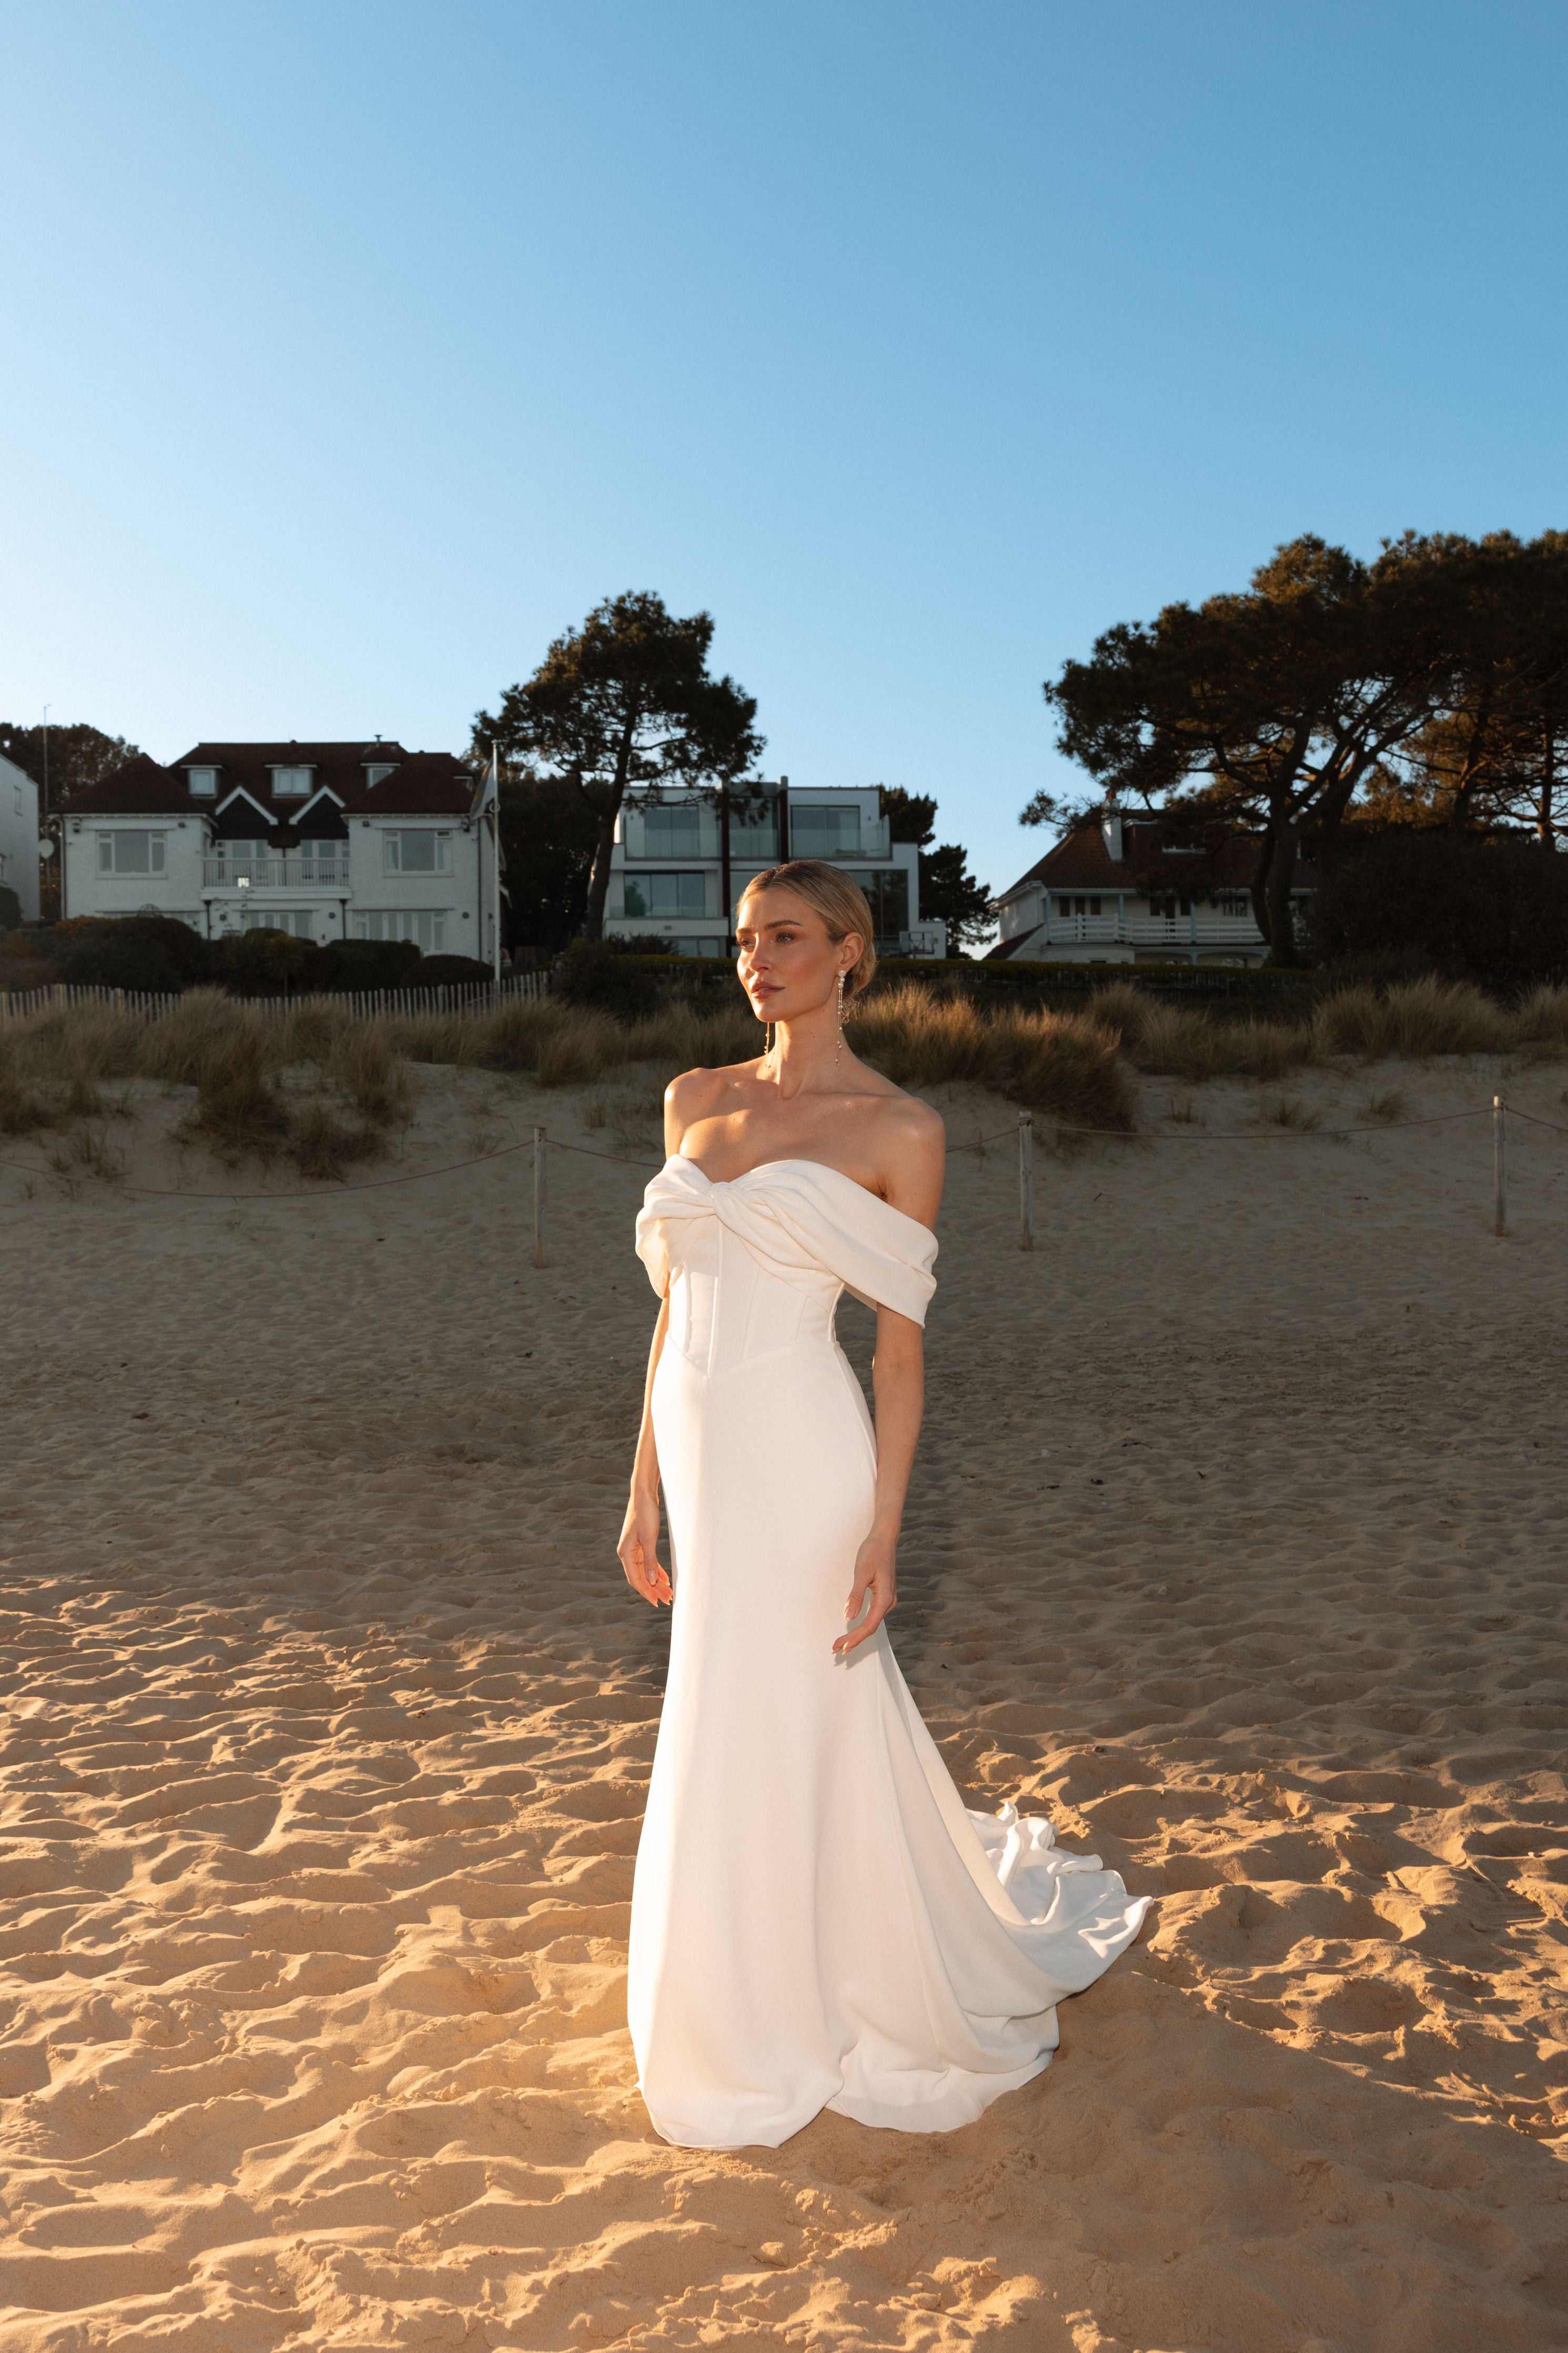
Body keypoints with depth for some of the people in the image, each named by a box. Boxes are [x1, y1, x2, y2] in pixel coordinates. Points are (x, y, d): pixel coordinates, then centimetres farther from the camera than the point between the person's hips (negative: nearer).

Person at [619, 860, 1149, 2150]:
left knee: (764, 1750, 4)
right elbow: (675, 1310, 12)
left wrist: (883, 1532, -12)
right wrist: (645, 1490, 11)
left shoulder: (899, 1128, -5)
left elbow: (901, 1352, -6)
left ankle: (771, 2042, 28)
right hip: (704, 1454, 6)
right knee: (834, 1734, 19)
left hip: (800, 1456, -5)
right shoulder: (697, 1101, 10)